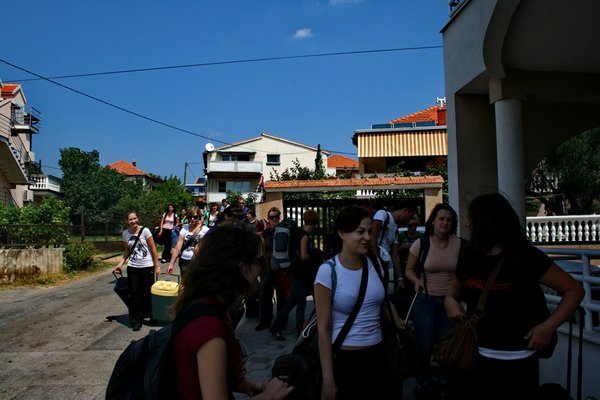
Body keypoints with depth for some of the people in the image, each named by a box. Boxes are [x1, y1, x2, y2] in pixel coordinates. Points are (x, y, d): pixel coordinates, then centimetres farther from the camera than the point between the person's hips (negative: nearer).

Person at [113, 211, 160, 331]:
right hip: (132, 267, 3)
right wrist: (120, 264, 3)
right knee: (135, 294, 2)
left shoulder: (145, 231, -9)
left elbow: (153, 249, -6)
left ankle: (150, 315, 21)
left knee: (147, 293, 2)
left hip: (147, 267, -3)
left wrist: (157, 266, -7)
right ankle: (136, 321, 11)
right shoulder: (125, 233, 3)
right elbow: (127, 251, 14)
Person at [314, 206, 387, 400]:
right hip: (343, 358, -4)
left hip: (376, 354, 4)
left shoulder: (375, 264, 0)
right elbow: (323, 328, -12)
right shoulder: (328, 271, -13)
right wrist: (328, 378, -13)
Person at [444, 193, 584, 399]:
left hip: (517, 361, -4)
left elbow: (574, 290, -8)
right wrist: (450, 300, -3)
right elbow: (455, 288, 21)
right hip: (476, 355, 5)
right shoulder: (470, 258, 3)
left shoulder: (526, 256, -12)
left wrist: (548, 326, -17)